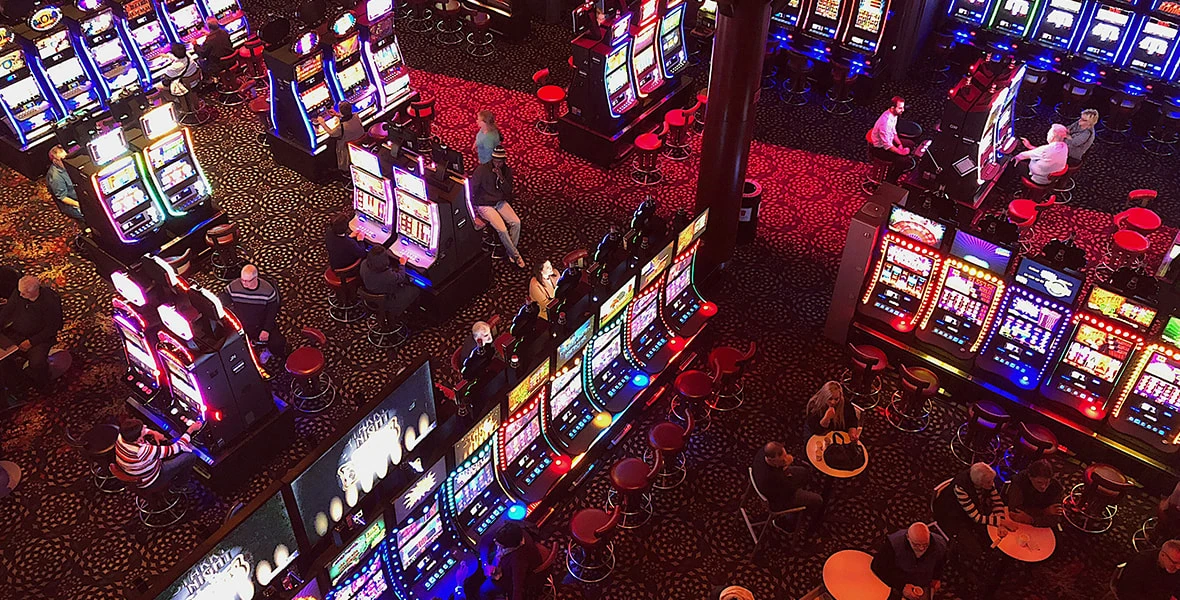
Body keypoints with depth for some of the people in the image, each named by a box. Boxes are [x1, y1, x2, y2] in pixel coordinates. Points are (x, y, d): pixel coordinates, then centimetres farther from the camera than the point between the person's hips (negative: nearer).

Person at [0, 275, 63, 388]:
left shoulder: (50, 302, -23)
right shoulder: (18, 294, -9)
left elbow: (51, 328, -15)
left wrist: (31, 342, -18)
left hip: (40, 337, -6)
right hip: (16, 333, 6)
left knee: (37, 363, -27)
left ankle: (41, 385, 5)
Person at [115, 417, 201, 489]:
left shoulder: (122, 436, -23)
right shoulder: (143, 452, -44)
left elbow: (136, 431, 4)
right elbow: (173, 450, -33)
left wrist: (153, 432, -12)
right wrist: (191, 430, -25)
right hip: (149, 481, -7)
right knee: (191, 456, -6)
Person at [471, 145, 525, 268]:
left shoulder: (507, 171, -1)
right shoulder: (482, 169, -16)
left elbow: (508, 192, -4)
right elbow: (471, 188, -9)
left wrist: (501, 178, -20)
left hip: (500, 202, 5)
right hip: (485, 205, -5)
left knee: (516, 222, -15)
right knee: (502, 229, -20)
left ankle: (511, 252, 2)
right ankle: (515, 255, -1)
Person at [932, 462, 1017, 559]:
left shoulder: (987, 479, -19)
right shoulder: (960, 488, -37)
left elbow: (997, 501, -4)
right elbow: (976, 518, -30)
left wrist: (1000, 523, -18)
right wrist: (1001, 521, -27)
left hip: (978, 510, 6)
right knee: (975, 552, -14)